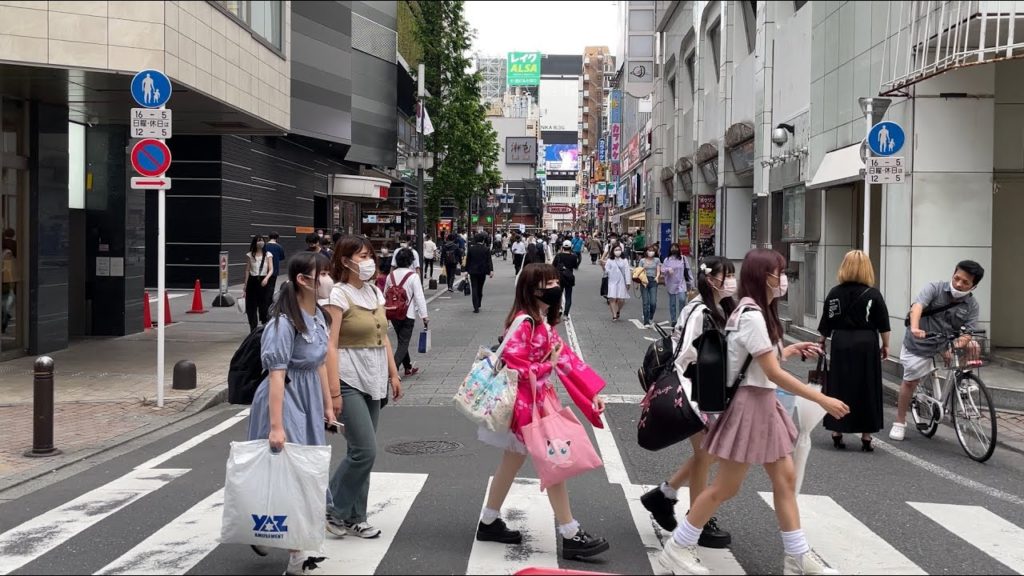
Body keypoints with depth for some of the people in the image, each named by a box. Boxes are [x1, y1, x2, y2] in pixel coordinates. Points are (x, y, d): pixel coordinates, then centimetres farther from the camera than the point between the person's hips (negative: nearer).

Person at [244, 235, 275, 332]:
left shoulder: (268, 255, 3)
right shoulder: (249, 255, 6)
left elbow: (271, 269, -4)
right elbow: (247, 270, 9)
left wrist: (266, 278, -23)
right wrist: (245, 286, 7)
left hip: (263, 281, -1)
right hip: (252, 281, 1)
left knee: (264, 305, -3)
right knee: (251, 306, 1)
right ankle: (253, 327, 9)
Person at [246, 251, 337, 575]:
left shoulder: (318, 316, 5)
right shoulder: (285, 322, -21)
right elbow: (277, 374, -23)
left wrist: (328, 406, 16)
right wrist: (276, 425, -25)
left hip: (309, 402, 9)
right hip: (286, 400, -8)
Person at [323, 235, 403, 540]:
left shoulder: (375, 292, 11)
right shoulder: (339, 295, -11)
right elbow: (331, 346, -15)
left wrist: (394, 374, 14)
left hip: (373, 380, 7)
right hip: (350, 380, -7)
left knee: (361, 452, 10)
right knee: (365, 451, -12)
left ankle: (354, 517, 19)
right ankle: (334, 509, 7)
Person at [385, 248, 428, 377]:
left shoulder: (391, 275, 2)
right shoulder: (413, 276, -13)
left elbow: (385, 295, 10)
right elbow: (419, 297, -16)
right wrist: (424, 316, -12)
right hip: (408, 314, -5)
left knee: (402, 341, 20)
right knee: (404, 343, -1)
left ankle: (408, 368, 32)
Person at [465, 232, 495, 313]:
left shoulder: (470, 248, -3)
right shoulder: (486, 249, -6)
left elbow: (467, 260, 2)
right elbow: (489, 260, -11)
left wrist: (467, 270, 9)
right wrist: (491, 270, -13)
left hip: (473, 271, 0)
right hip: (482, 271, 0)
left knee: (474, 289, -1)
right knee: (480, 289, 16)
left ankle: (476, 308, -11)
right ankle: (478, 305, 25)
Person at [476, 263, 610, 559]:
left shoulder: (544, 323, 10)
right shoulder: (524, 322, -20)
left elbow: (566, 358, 9)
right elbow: (511, 364, -26)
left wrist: (592, 392, 3)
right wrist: (545, 366, -15)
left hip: (538, 402, 10)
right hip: (525, 404, -10)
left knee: (513, 460, 18)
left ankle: (489, 522, 30)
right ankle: (571, 536, 3)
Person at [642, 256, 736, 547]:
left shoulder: (721, 311, 8)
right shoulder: (699, 312, -20)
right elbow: (685, 357, -24)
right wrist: (690, 403, -27)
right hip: (695, 392, -9)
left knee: (711, 451, 16)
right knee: (705, 455, 2)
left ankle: (663, 494, 28)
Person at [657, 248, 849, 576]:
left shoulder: (758, 312, 10)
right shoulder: (752, 316, -21)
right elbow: (774, 374, -23)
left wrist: (791, 350, 14)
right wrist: (822, 400, -19)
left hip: (763, 404, 10)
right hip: (749, 405, -10)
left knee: (785, 479, 11)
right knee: (725, 488, -1)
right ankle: (677, 549, 11)